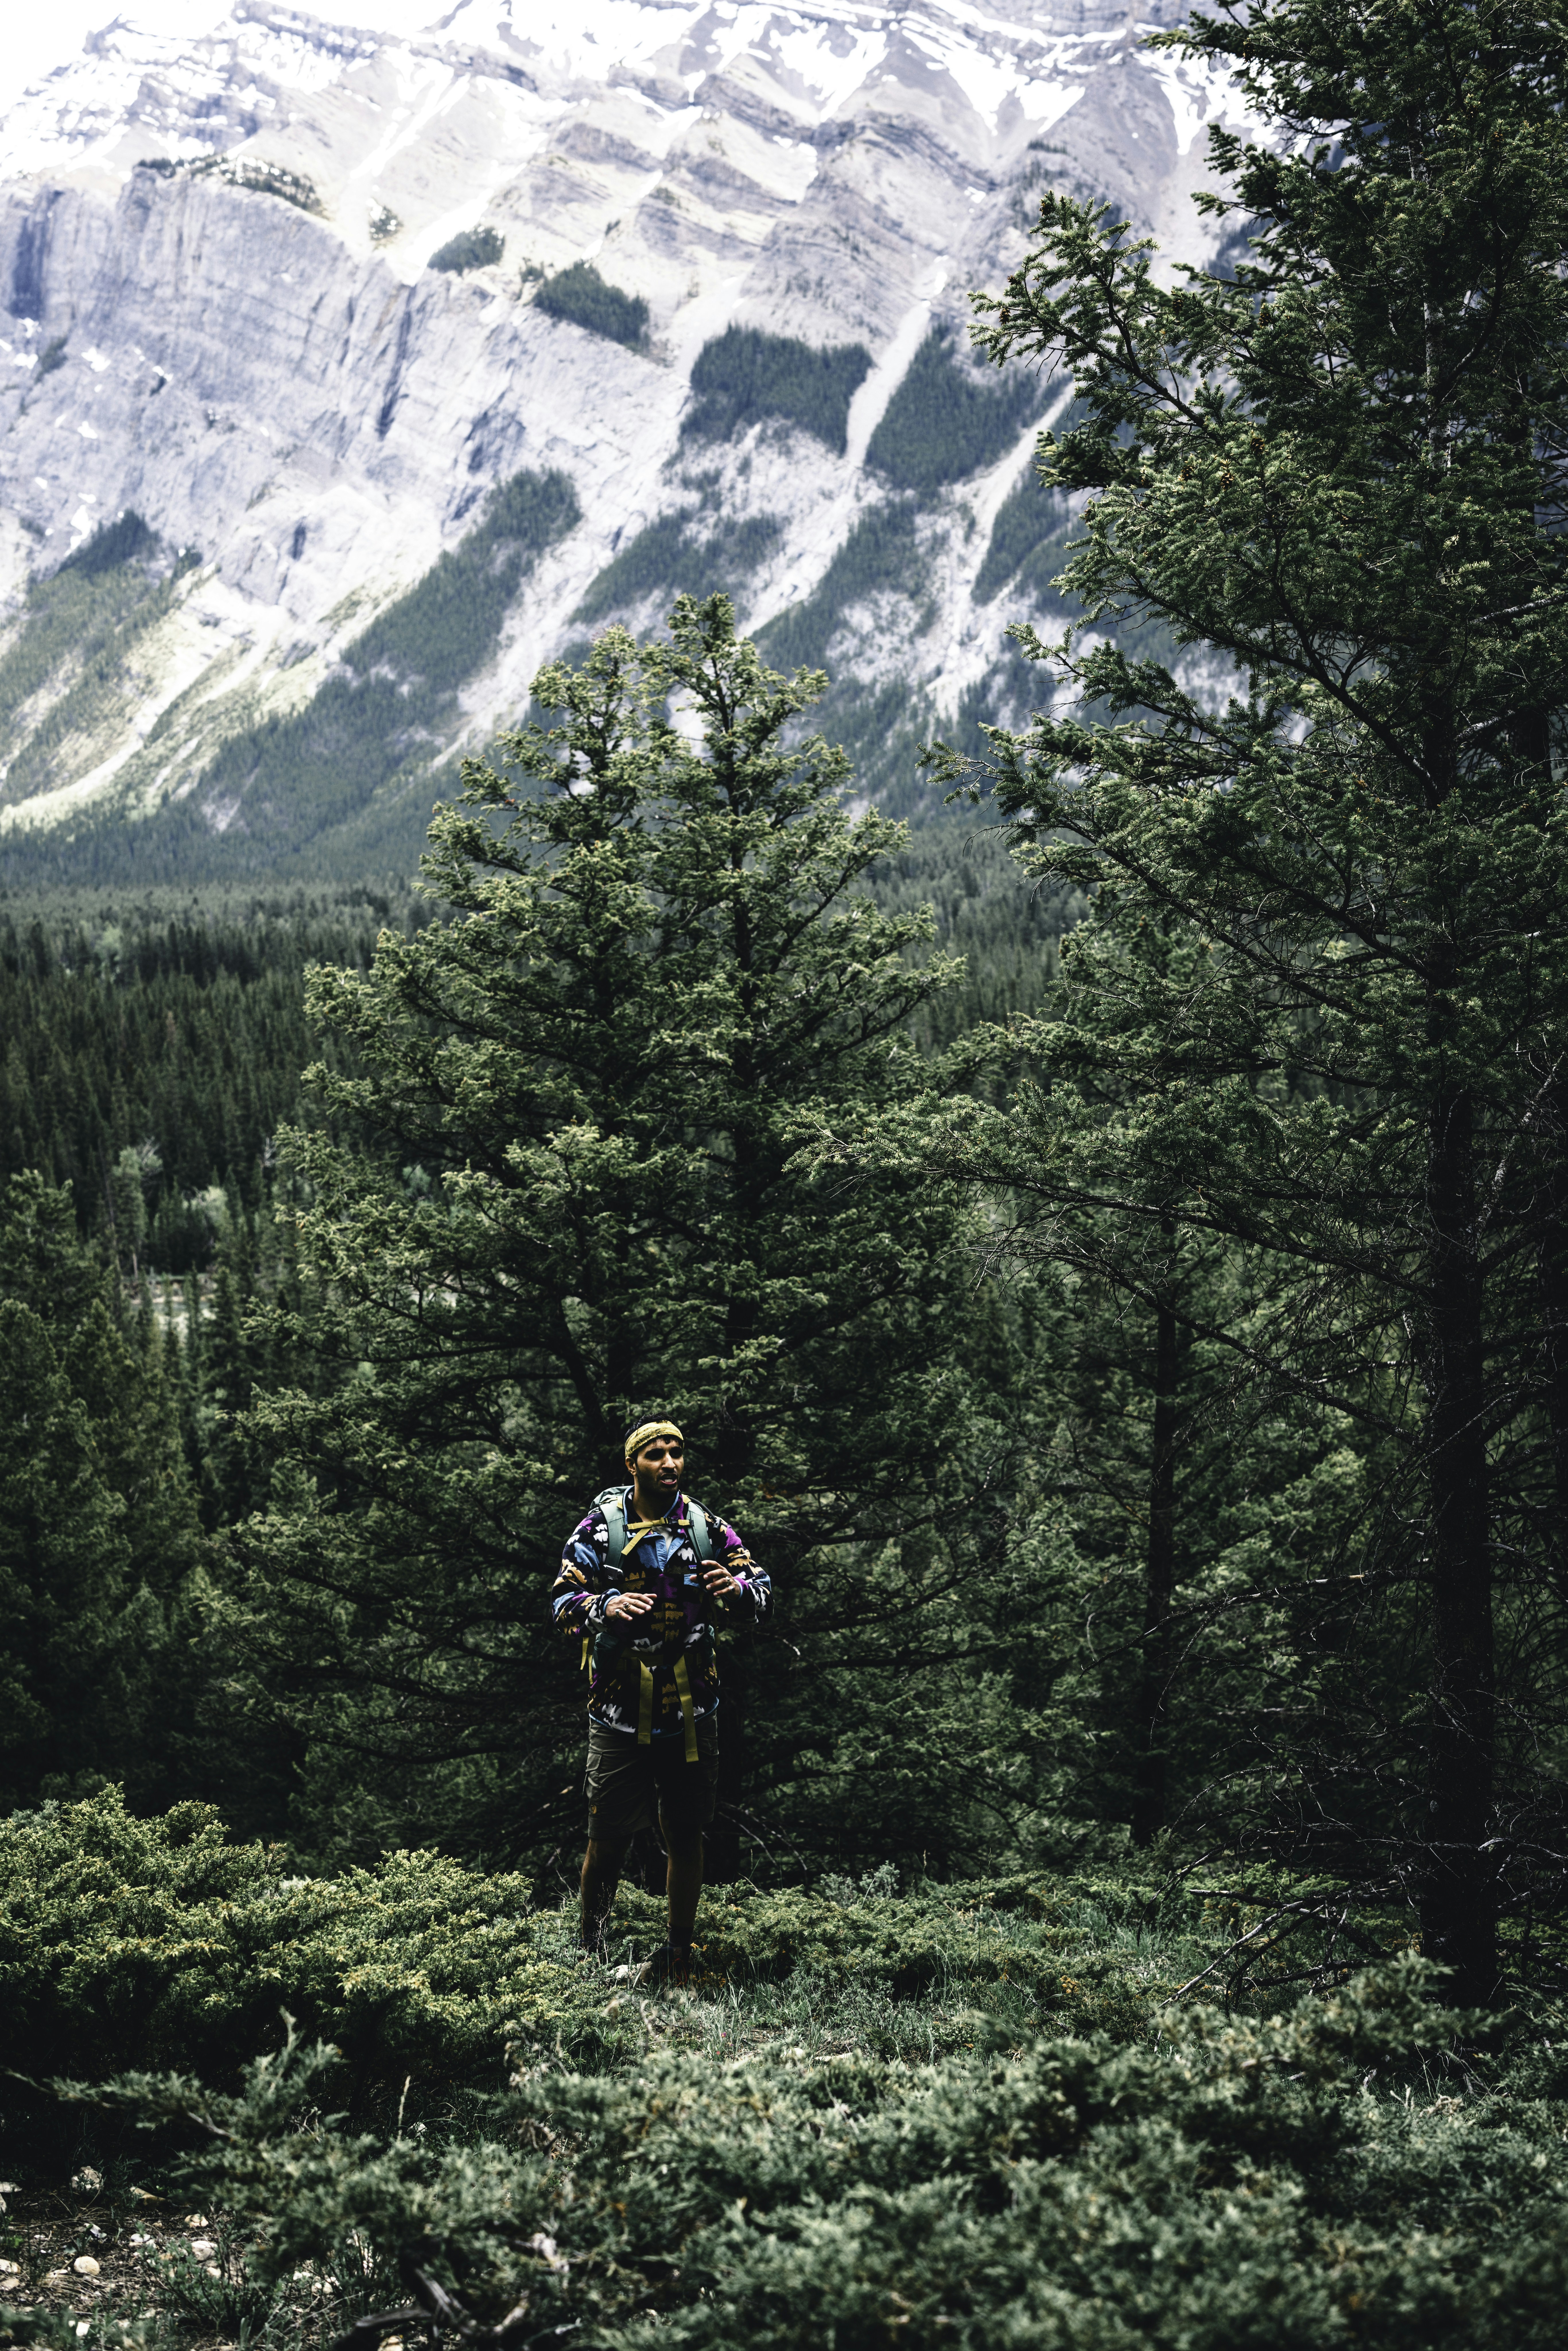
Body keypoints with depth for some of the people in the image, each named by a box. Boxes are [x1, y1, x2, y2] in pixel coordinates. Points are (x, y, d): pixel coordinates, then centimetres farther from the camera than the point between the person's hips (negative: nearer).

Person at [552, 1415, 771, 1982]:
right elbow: (563, 1602, -3)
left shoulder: (707, 1529, 4)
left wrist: (734, 1591, -20)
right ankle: (591, 1951, 20)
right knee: (609, 1839, 2)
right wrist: (605, 1608, -24)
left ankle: (679, 1956, 23)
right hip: (620, 1713, -2)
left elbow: (761, 1592, 3)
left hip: (691, 1713, 2)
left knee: (686, 1836, 8)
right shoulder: (599, 1529, -1)